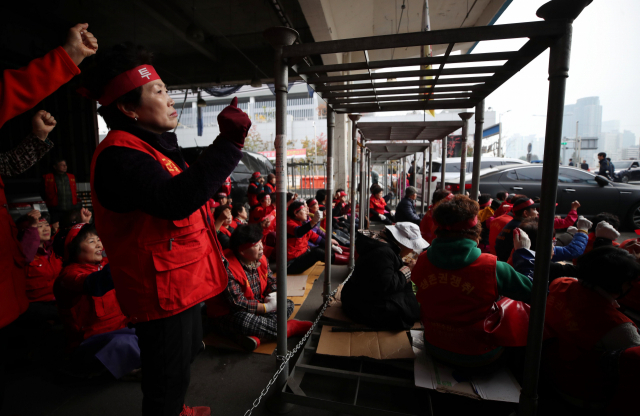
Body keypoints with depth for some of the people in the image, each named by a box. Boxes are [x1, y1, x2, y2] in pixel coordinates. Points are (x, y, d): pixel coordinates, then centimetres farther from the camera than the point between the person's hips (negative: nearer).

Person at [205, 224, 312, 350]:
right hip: (229, 315, -8)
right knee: (244, 322, -40)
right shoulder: (228, 269, -27)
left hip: (257, 306, 8)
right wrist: (266, 307, -23)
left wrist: (274, 295, -16)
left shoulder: (261, 259, -3)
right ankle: (290, 327, -18)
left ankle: (255, 336, -26)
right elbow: (237, 304, -29)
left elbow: (271, 282, 8)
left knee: (288, 304, -2)